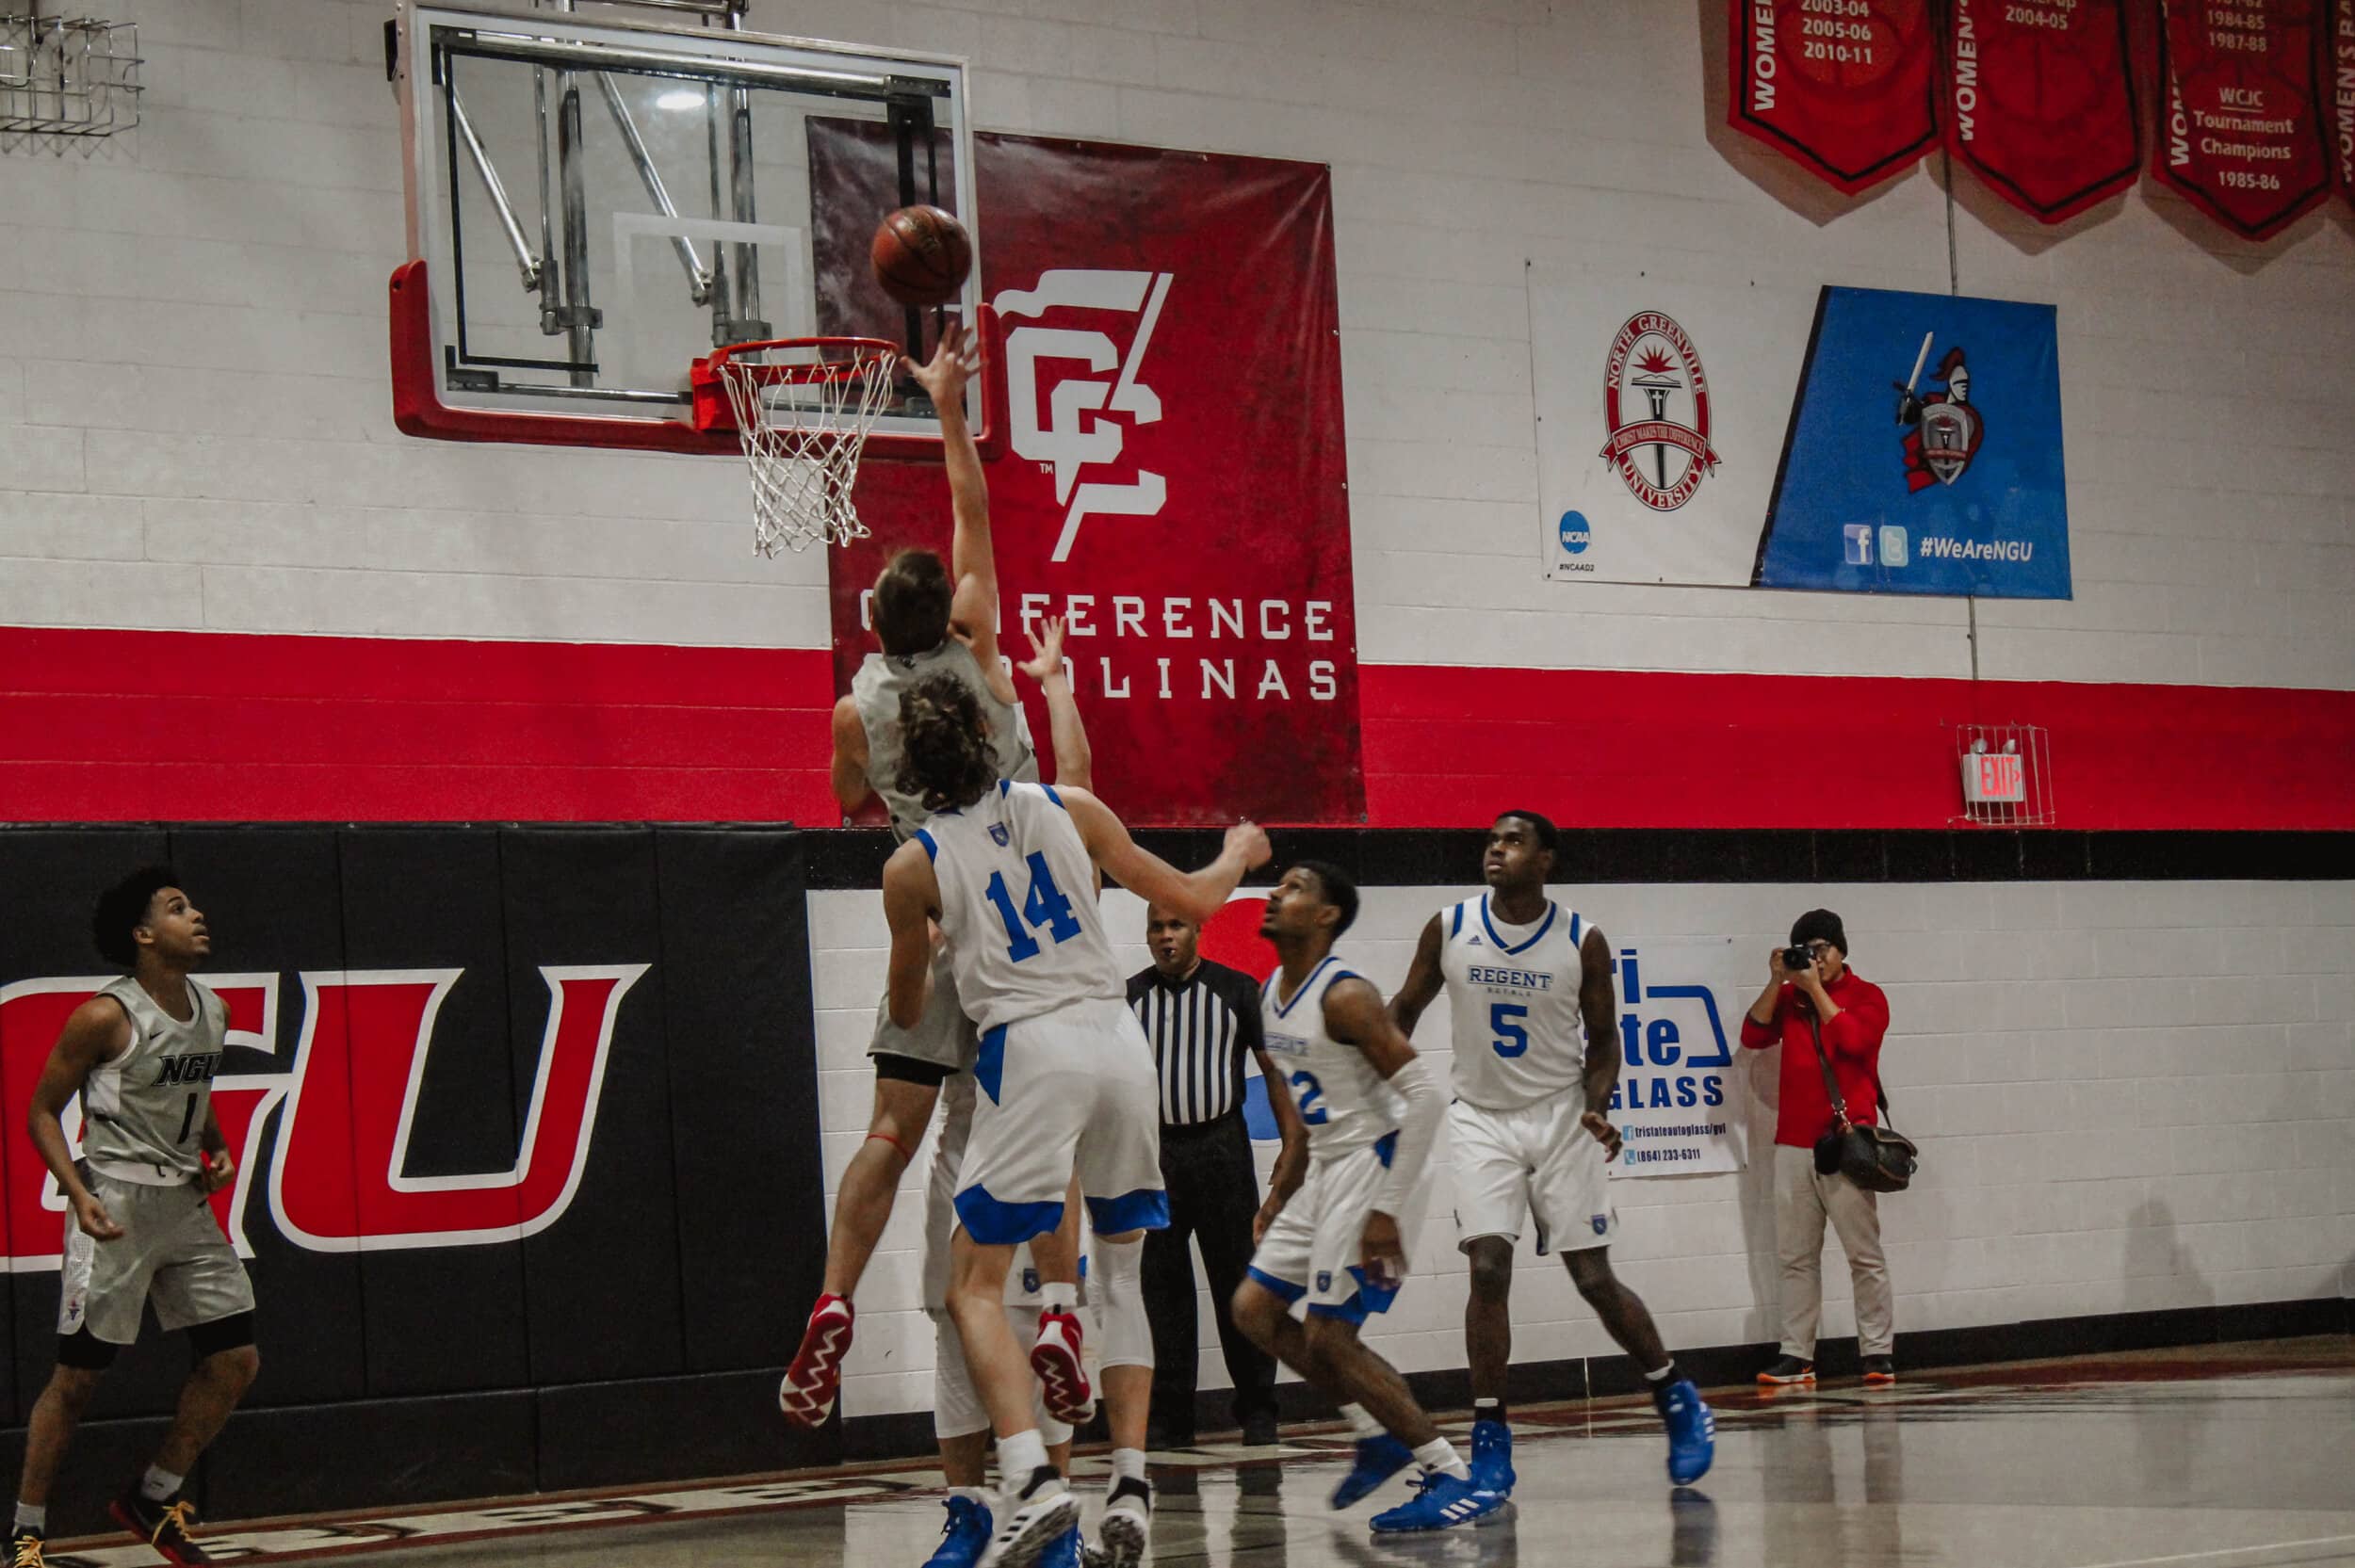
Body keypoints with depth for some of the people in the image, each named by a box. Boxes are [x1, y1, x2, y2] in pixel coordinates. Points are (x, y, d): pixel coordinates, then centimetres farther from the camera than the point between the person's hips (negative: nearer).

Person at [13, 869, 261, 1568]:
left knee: (236, 1359, 5)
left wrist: (217, 1151, 6)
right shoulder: (106, 1018, -13)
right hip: (117, 1206, -7)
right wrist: (78, 1194, -19)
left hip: (186, 1203, 7)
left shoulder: (212, 1011, 8)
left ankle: (154, 1498, 21)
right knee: (79, 1374, -3)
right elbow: (42, 1112, -8)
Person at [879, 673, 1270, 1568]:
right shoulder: (1068, 809, 9)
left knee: (974, 1284, 3)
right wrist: (1240, 851, 37)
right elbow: (1192, 900, 15)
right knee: (1120, 1274, 17)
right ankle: (1130, 1485, 8)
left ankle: (1032, 1479, -16)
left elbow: (907, 1011, 19)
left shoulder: (913, 867, 4)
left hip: (1030, 1051, -3)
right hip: (1117, 1039, 3)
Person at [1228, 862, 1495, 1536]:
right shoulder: (1271, 993, 10)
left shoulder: (1344, 995, -19)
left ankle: (1456, 1479, -7)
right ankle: (1378, 1434, 19)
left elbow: (1423, 1095, -23)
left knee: (1328, 1335, -12)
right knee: (1255, 1309, 10)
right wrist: (1285, 1189, 20)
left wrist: (1389, 1209, -24)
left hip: (1372, 1166, -10)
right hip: (1324, 1170, 10)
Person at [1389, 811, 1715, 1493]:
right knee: (1488, 1269, -12)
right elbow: (1405, 1010, 9)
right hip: (1482, 1119, 1)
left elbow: (1602, 1039, 3)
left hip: (1559, 1117, -1)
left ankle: (1676, 1397, 22)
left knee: (1594, 1278, 1)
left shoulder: (1582, 942, -7)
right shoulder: (1449, 929, -4)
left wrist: (1596, 1107, -15)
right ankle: (1490, 1438, -6)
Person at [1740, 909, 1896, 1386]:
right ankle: (1796, 1355, 4)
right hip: (1793, 1144, 4)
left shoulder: (1866, 996, 3)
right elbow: (1753, 1036, 2)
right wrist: (1777, 982, -4)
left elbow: (1851, 1039, -14)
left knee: (1864, 1254, -3)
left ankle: (1878, 1353, 0)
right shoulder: (1789, 997, 14)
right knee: (1796, 1256, 3)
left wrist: (1816, 987, -11)